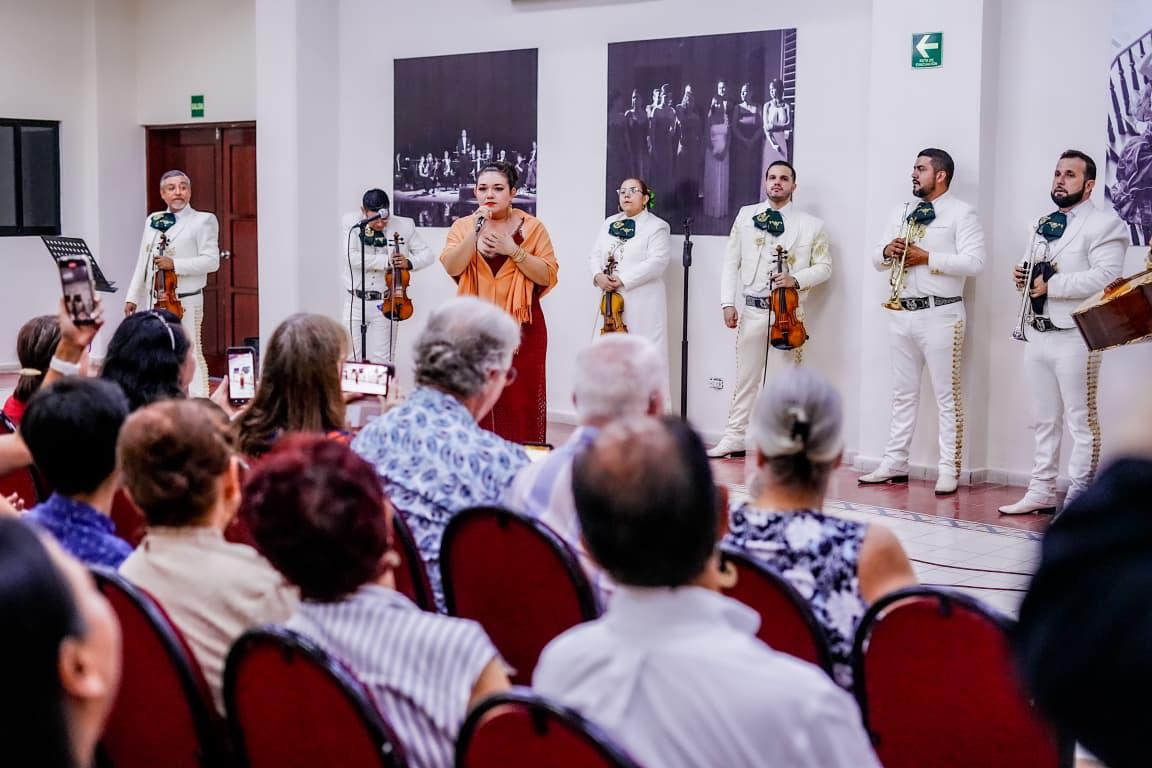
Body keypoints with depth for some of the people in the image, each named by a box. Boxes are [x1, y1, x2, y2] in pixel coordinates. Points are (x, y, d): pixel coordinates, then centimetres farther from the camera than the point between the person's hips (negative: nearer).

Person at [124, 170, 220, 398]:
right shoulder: (153, 220, 16)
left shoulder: (203, 221, -3)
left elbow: (211, 261, -12)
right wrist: (132, 296, 14)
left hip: (185, 301, -6)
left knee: (190, 354, -5)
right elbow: (142, 263, 19)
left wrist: (174, 264, -19)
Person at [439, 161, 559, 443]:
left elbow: (548, 276, -3)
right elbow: (451, 267, -6)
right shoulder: (462, 226, 9)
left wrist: (513, 250, -12)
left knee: (519, 402, -5)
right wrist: (476, 232, -15)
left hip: (522, 327, -1)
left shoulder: (531, 227, 4)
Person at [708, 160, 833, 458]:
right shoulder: (746, 216, 8)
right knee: (745, 378, 9)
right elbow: (731, 262, 8)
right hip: (751, 309, 2)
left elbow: (824, 267, 4)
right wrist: (728, 303, -1)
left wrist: (796, 280, -14)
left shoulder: (811, 224, 3)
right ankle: (734, 438, 17)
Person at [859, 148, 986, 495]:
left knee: (947, 395, -2)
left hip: (940, 314, -7)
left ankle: (949, 470, 0)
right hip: (902, 312, 7)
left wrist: (926, 258, -17)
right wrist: (888, 251, -7)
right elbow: (876, 259, 16)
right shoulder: (901, 212, 16)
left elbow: (973, 262, -15)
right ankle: (895, 464, 17)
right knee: (903, 394, 11)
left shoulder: (961, 213, -4)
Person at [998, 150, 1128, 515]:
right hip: (1038, 334, 8)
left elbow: (1105, 277, -19)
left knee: (1082, 422, -2)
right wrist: (1023, 278, 5)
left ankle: (1078, 500, 1)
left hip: (1075, 337, -8)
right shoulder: (1041, 225, 20)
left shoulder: (1104, 223, -6)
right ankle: (1042, 492, 20)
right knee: (1044, 421, 13)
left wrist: (1052, 284, -20)